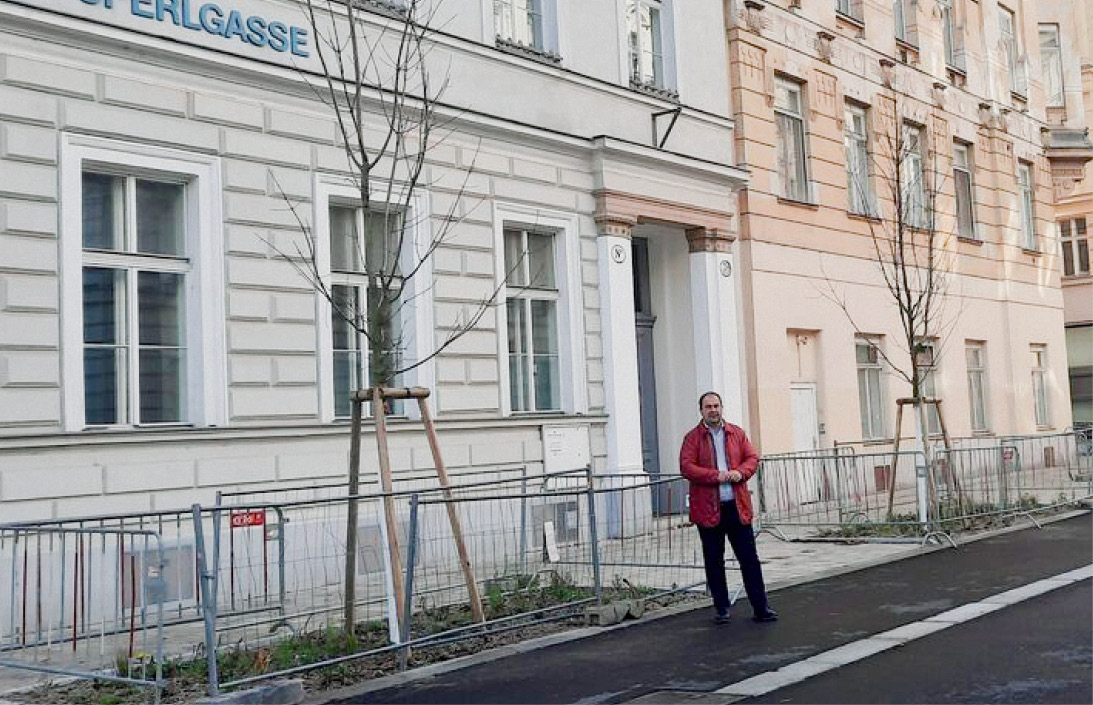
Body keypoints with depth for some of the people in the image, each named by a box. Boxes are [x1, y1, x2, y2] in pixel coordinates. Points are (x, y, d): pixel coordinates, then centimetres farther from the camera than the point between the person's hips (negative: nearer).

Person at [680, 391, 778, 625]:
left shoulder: (737, 433, 12)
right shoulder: (693, 437, 1)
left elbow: (752, 458, 10)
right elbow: (686, 467, -9)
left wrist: (740, 472, -11)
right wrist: (716, 476, -18)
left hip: (737, 506, 2)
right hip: (708, 508, -2)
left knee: (749, 558, 2)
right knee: (714, 561, 6)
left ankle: (760, 607, 7)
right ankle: (721, 609, 16)